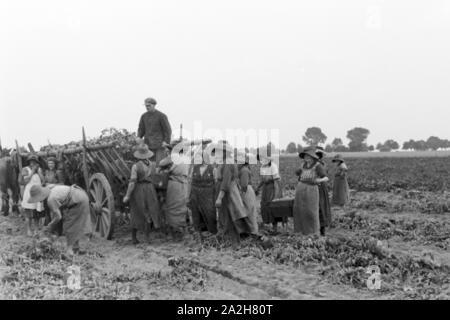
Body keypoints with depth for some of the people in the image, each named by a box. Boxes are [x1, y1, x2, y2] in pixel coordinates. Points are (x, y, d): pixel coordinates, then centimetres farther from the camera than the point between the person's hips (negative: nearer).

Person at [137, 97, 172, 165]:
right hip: (149, 145, 4)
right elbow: (141, 129, 14)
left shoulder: (161, 116, -5)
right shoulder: (144, 116, 8)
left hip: (160, 144, -4)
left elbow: (168, 130, -4)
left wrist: (166, 142, -12)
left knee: (160, 164, -9)